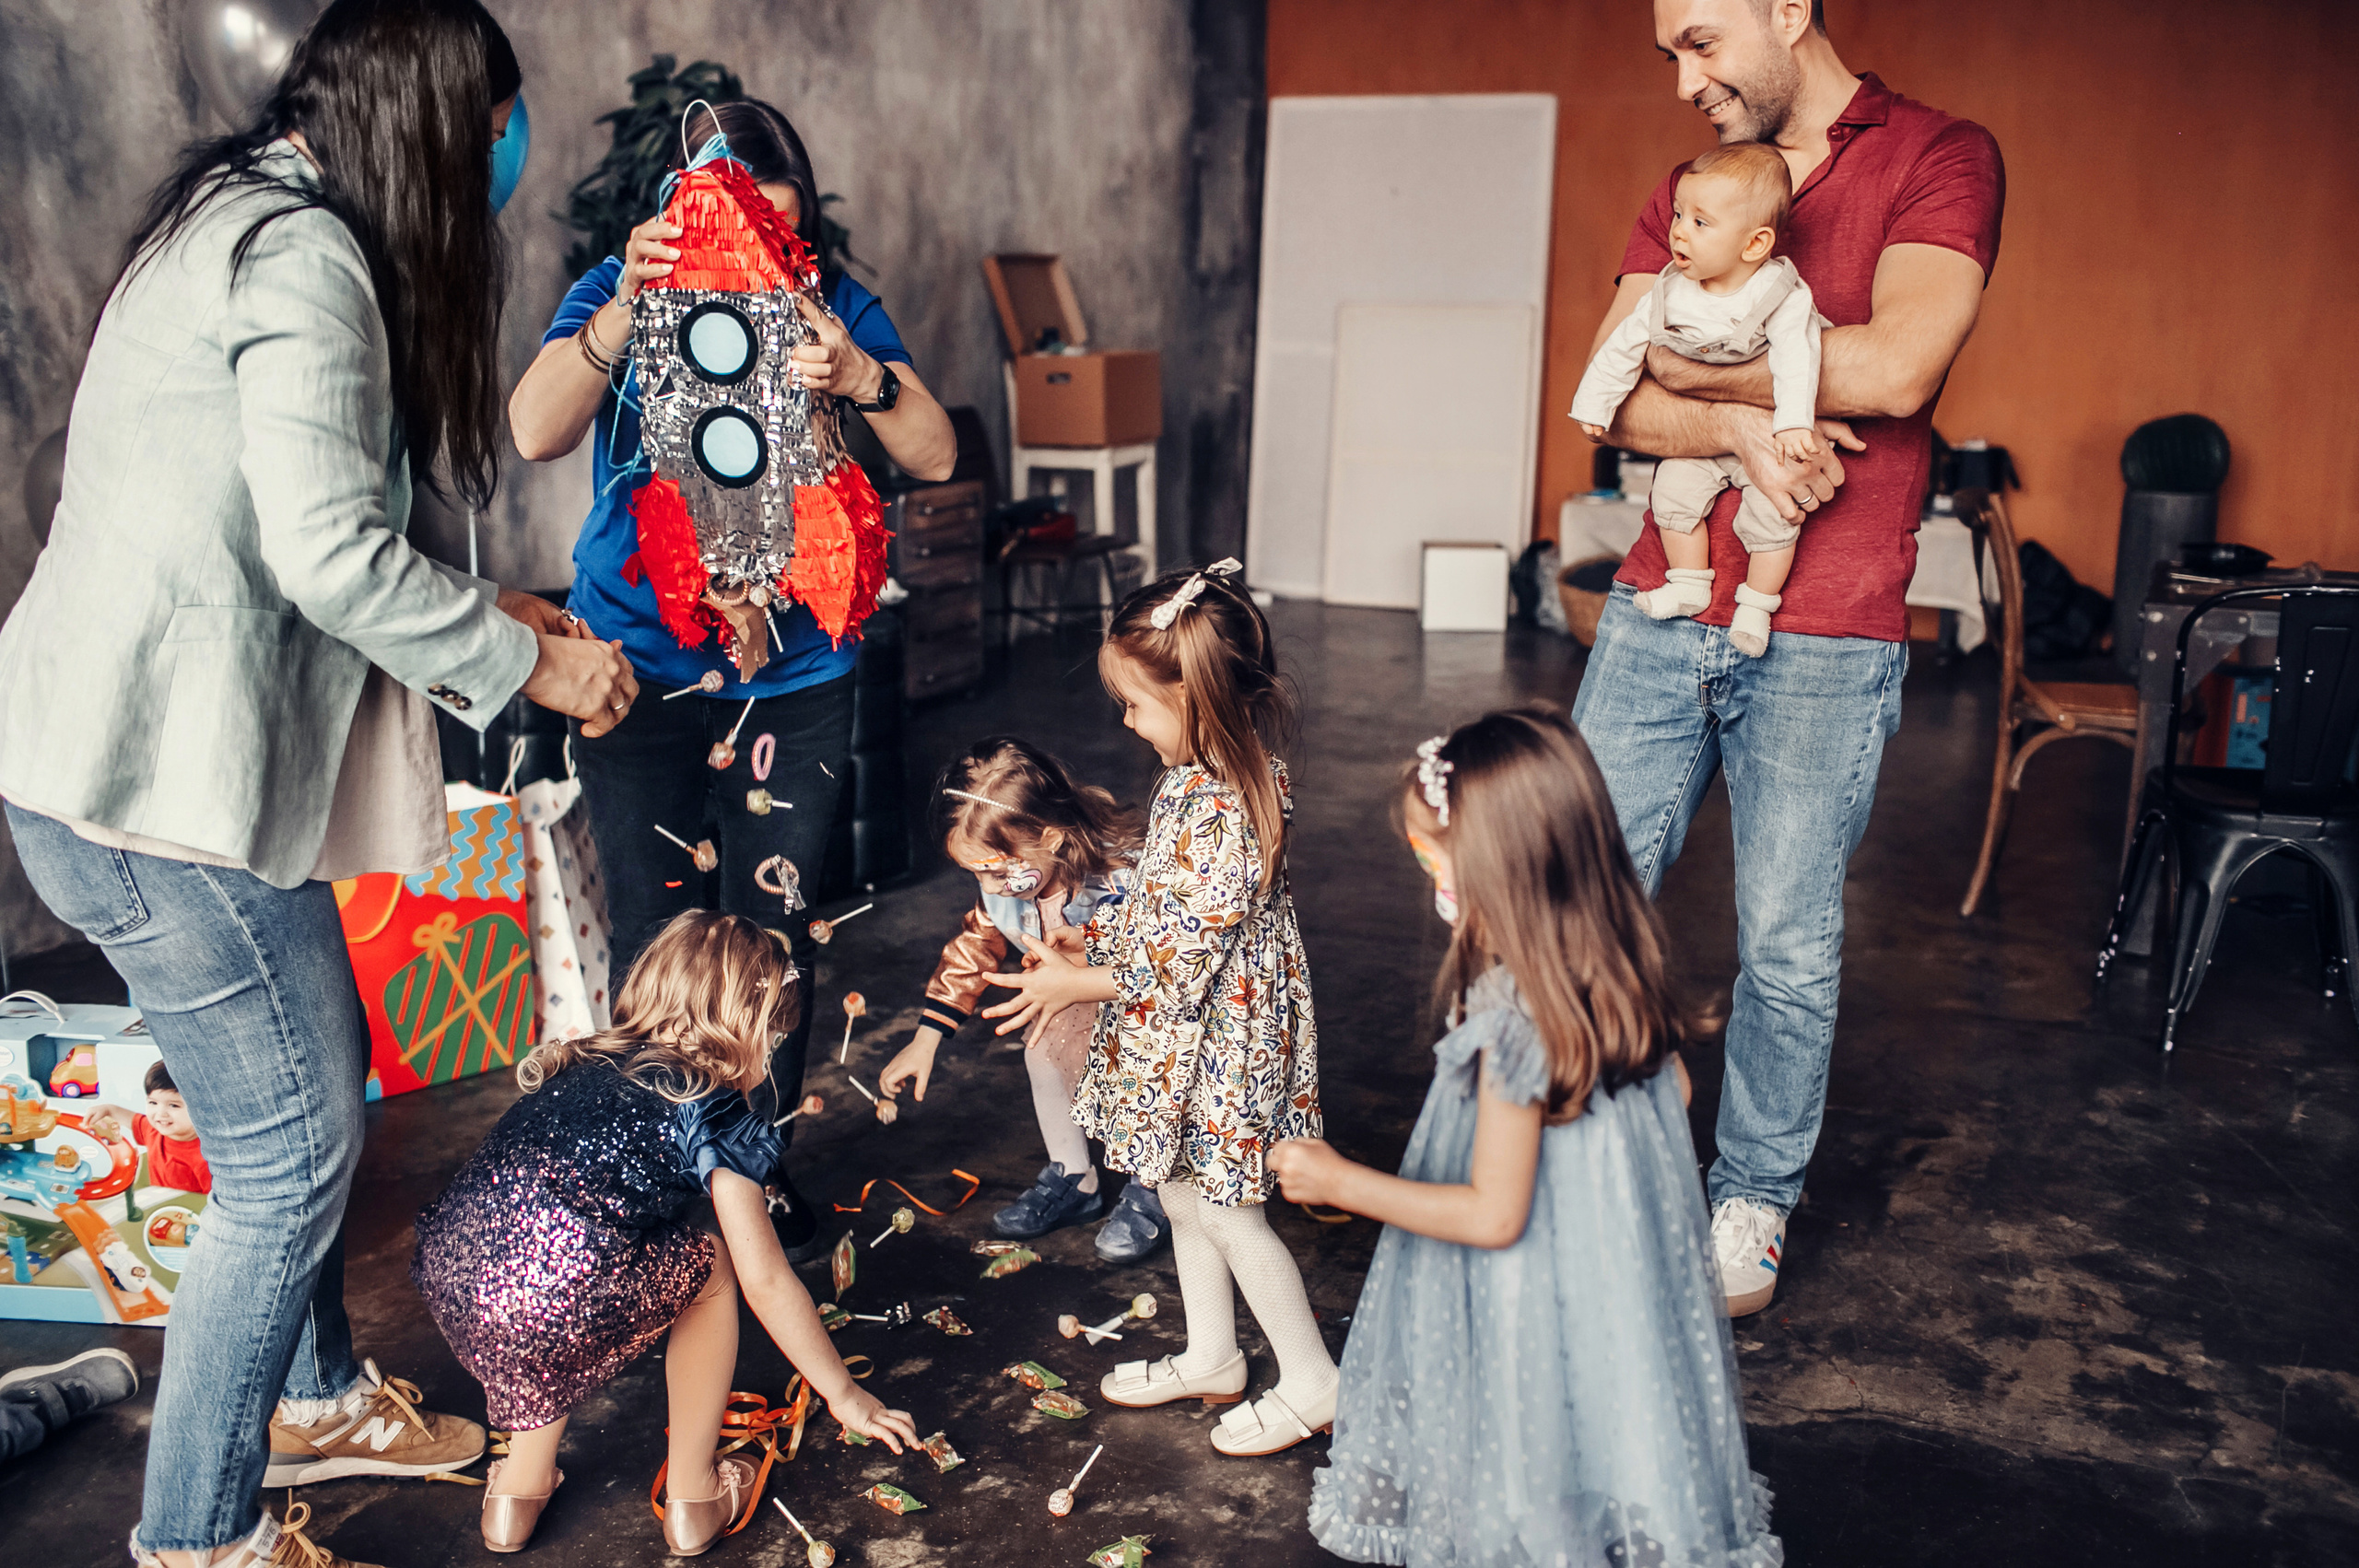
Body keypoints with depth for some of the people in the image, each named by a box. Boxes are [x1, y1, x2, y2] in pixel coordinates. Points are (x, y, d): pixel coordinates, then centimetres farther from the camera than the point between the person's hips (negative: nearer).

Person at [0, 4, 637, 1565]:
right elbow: (328, 553, -23)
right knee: (292, 1153, 0)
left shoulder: (239, 220, 17)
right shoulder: (306, 255, -15)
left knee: (322, 1076, 21)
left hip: (128, 741, 10)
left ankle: (313, 1396, 40)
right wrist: (526, 658, -10)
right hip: (155, 781, -10)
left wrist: (485, 607, 17)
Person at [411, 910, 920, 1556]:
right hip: (558, 1304, -6)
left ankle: (521, 1485, 36)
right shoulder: (713, 1112, 8)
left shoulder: (579, 1066, 26)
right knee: (711, 1266, 21)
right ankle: (693, 1499, 27)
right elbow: (767, 1282, 9)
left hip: (447, 1281, 6)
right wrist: (844, 1394, 23)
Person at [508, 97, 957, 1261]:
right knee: (657, 942, 4)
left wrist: (863, 379, -27)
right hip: (638, 672, -1)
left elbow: (935, 457, -8)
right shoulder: (614, 293, -4)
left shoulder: (834, 304, 0)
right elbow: (536, 432, -20)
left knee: (775, 935, 9)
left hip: (793, 678, 1)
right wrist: (627, 305, -34)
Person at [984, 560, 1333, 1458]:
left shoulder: (1228, 807, -30)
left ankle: (1312, 1382, 23)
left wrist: (1083, 983, -16)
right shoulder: (1193, 777, 1)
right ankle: (1211, 1358, 40)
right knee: (1183, 1194, 21)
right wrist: (1089, 938, 9)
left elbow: (1188, 950, -26)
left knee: (1224, 1211, 5)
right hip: (1179, 1037, 10)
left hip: (1221, 1039, -10)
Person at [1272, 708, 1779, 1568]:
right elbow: (1674, 1090, 10)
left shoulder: (1511, 1012, -30)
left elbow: (1493, 1215, -25)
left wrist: (1340, 1181, -19)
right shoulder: (1620, 965, -6)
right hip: (1627, 1265, 8)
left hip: (1538, 1299, -8)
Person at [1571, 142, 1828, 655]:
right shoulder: (1670, 292, -7)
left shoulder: (1783, 298, -19)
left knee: (1772, 511, -18)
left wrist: (1793, 423, -44)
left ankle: (1757, 603, 2)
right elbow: (1625, 344, 2)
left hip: (1765, 438, -4)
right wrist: (1595, 405, 1)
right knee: (1673, 490, -12)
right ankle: (1689, 584, 7)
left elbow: (1795, 361, -30)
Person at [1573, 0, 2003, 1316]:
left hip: (1825, 642, -4)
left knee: (1791, 945, 5)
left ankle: (1756, 1198, 26)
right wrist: (1741, 427, -19)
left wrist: (1692, 363, -7)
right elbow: (1615, 402, 1)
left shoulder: (1942, 157, -2)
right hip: (1660, 615, 5)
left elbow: (1895, 369, -18)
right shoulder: (1685, 196, 13)